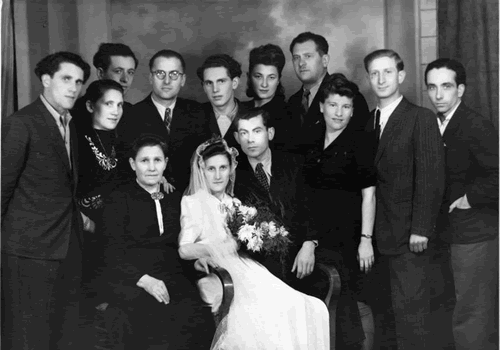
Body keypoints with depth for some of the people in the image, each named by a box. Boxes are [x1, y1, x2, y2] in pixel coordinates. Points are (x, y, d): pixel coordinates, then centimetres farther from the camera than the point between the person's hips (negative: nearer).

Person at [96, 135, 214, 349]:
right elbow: (112, 254, -3)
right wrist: (145, 280, -17)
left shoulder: (176, 198, 19)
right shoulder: (118, 200, 6)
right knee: (159, 320, -32)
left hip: (173, 279, 4)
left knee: (198, 320, -26)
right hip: (130, 282, -3)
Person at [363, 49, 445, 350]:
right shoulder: (369, 122, 13)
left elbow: (431, 178, -10)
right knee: (384, 314, 9)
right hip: (379, 235, 6)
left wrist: (420, 229, -15)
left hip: (409, 237, -5)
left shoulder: (422, 119, -5)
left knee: (410, 311, -4)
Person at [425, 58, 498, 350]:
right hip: (458, 231, 8)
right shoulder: (437, 125, 8)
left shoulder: (477, 126, -17)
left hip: (475, 234, -8)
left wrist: (471, 198, -17)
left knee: (471, 317, -1)